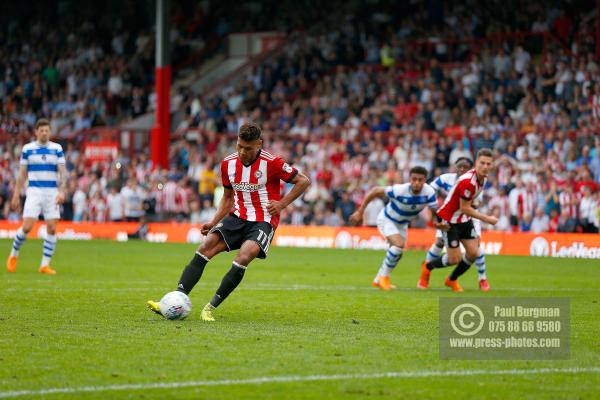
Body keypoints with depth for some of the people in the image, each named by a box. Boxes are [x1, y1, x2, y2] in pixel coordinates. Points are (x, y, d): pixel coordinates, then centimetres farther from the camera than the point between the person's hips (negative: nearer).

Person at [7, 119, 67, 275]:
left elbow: (62, 172, 0)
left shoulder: (57, 149, 4)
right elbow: (22, 174, 7)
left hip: (52, 192, 2)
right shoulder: (27, 149, 3)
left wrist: (62, 191, -14)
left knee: (52, 228, -4)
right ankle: (13, 254, 12)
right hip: (34, 190, -1)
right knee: (27, 226, -12)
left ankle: (45, 265, 3)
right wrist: (16, 195, 4)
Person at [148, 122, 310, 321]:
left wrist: (282, 204, -12)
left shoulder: (271, 163, -12)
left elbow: (304, 181, -4)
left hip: (263, 221, -5)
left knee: (243, 258, -30)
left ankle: (211, 307, -20)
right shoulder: (228, 163, 4)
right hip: (238, 217, 5)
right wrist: (213, 222, 7)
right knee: (204, 249, -15)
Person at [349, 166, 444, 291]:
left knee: (397, 254, 17)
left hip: (402, 224, 6)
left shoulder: (429, 192, -26)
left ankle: (378, 280, 39)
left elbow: (435, 210, -19)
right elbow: (375, 191, -27)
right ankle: (384, 277, -7)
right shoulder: (400, 190, -36)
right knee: (399, 245, -27)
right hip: (387, 219, -6)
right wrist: (360, 212, -23)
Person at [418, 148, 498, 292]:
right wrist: (487, 219, -19)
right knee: (454, 259, -6)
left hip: (464, 220, 8)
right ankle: (427, 267, 24)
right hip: (449, 220, -8)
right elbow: (464, 208, -25)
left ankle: (452, 280, 25)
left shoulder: (483, 177, -3)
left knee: (473, 253, 1)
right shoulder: (468, 181, -32)